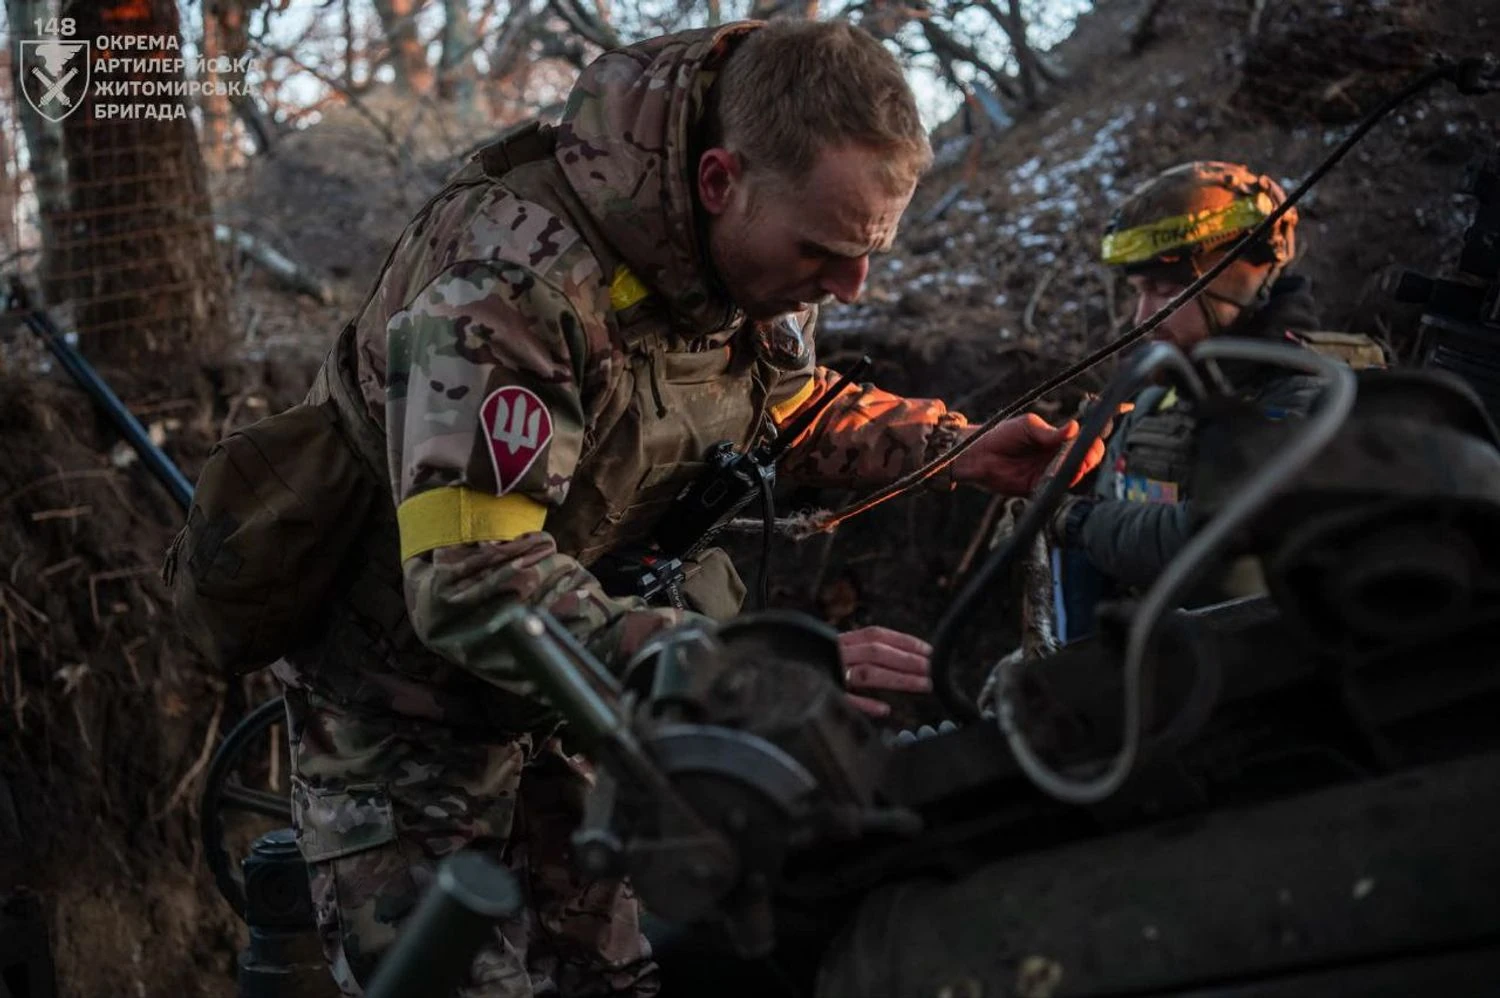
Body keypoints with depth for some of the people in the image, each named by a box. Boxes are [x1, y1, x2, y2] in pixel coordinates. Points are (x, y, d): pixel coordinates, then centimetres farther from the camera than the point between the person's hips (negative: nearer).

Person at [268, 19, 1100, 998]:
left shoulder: (761, 240, -9)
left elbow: (786, 400, 12)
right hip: (416, 662, -6)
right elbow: (470, 587, -40)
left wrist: (959, 448, -5)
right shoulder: (513, 277, -34)